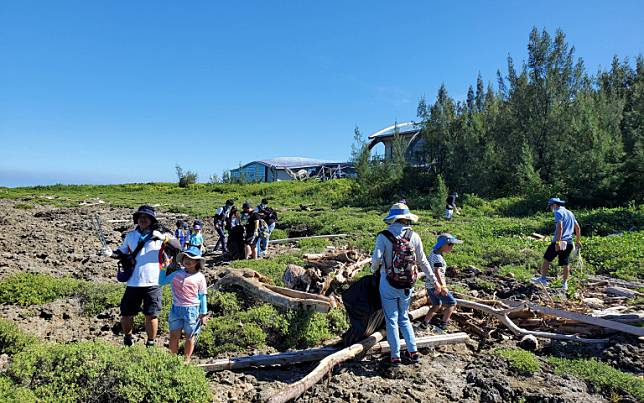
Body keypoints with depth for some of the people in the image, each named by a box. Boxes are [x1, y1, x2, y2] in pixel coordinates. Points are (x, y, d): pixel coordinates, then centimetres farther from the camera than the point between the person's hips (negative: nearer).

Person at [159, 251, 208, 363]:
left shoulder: (199, 277, -2)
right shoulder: (176, 274, 6)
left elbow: (202, 296, 0)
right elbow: (161, 282, 12)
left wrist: (204, 314, 0)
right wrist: (164, 268, 4)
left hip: (191, 310, -2)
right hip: (176, 309, 3)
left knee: (189, 336, 10)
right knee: (174, 336, 9)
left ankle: (187, 360, 24)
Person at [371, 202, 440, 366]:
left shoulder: (383, 236, -12)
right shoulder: (414, 236, -4)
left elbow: (376, 259, -18)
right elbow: (423, 262, 1)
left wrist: (374, 270, 5)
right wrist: (433, 280, 13)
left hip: (388, 284, -3)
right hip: (407, 284, 3)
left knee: (391, 319, 11)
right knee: (404, 317, 21)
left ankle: (395, 356, 17)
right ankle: (413, 352, 23)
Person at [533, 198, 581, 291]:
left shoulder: (558, 212, -8)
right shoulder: (570, 213, 18)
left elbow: (560, 227, -21)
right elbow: (577, 227, 23)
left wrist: (557, 242, -24)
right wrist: (578, 241, 30)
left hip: (560, 241, -8)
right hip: (569, 242, 8)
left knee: (547, 259, 5)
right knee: (566, 263, 10)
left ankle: (543, 279, 8)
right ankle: (565, 283, 13)